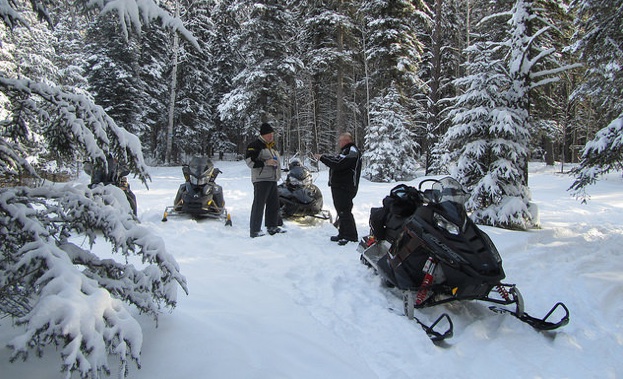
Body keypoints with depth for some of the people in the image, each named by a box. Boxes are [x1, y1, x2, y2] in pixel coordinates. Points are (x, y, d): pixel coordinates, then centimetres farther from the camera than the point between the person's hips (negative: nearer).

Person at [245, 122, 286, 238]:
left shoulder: (272, 146, 20)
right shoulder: (255, 145, -8)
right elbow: (249, 160, -16)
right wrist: (265, 162, -20)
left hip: (272, 180, 9)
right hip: (261, 179, -9)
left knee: (274, 204, 14)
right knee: (259, 204, -9)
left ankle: (272, 226, 25)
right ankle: (255, 230, -5)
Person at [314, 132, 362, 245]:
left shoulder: (352, 151, -15)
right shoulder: (346, 151, 21)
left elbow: (337, 164, -24)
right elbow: (336, 159, 22)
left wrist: (322, 158, -15)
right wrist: (323, 156, 8)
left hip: (345, 188, -11)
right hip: (339, 186, 11)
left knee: (344, 211, -9)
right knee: (341, 211, 15)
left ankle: (351, 236, -3)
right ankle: (342, 234, 24)